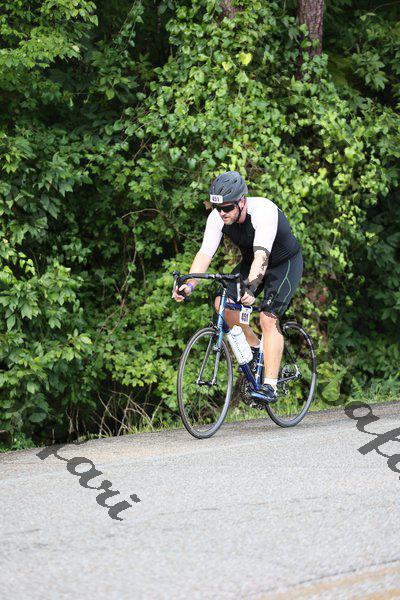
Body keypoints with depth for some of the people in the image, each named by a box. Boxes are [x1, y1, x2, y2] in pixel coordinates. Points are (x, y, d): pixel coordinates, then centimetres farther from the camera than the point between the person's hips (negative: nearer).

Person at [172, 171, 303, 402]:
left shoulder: (264, 211, -36)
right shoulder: (217, 217, -19)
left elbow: (262, 256, -46)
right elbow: (205, 253, -26)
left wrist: (250, 287, -61)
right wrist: (189, 284, -42)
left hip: (285, 263, -6)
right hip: (250, 262, 6)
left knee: (268, 318, -22)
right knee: (222, 303, -14)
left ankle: (270, 386, -22)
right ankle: (254, 348, 8)